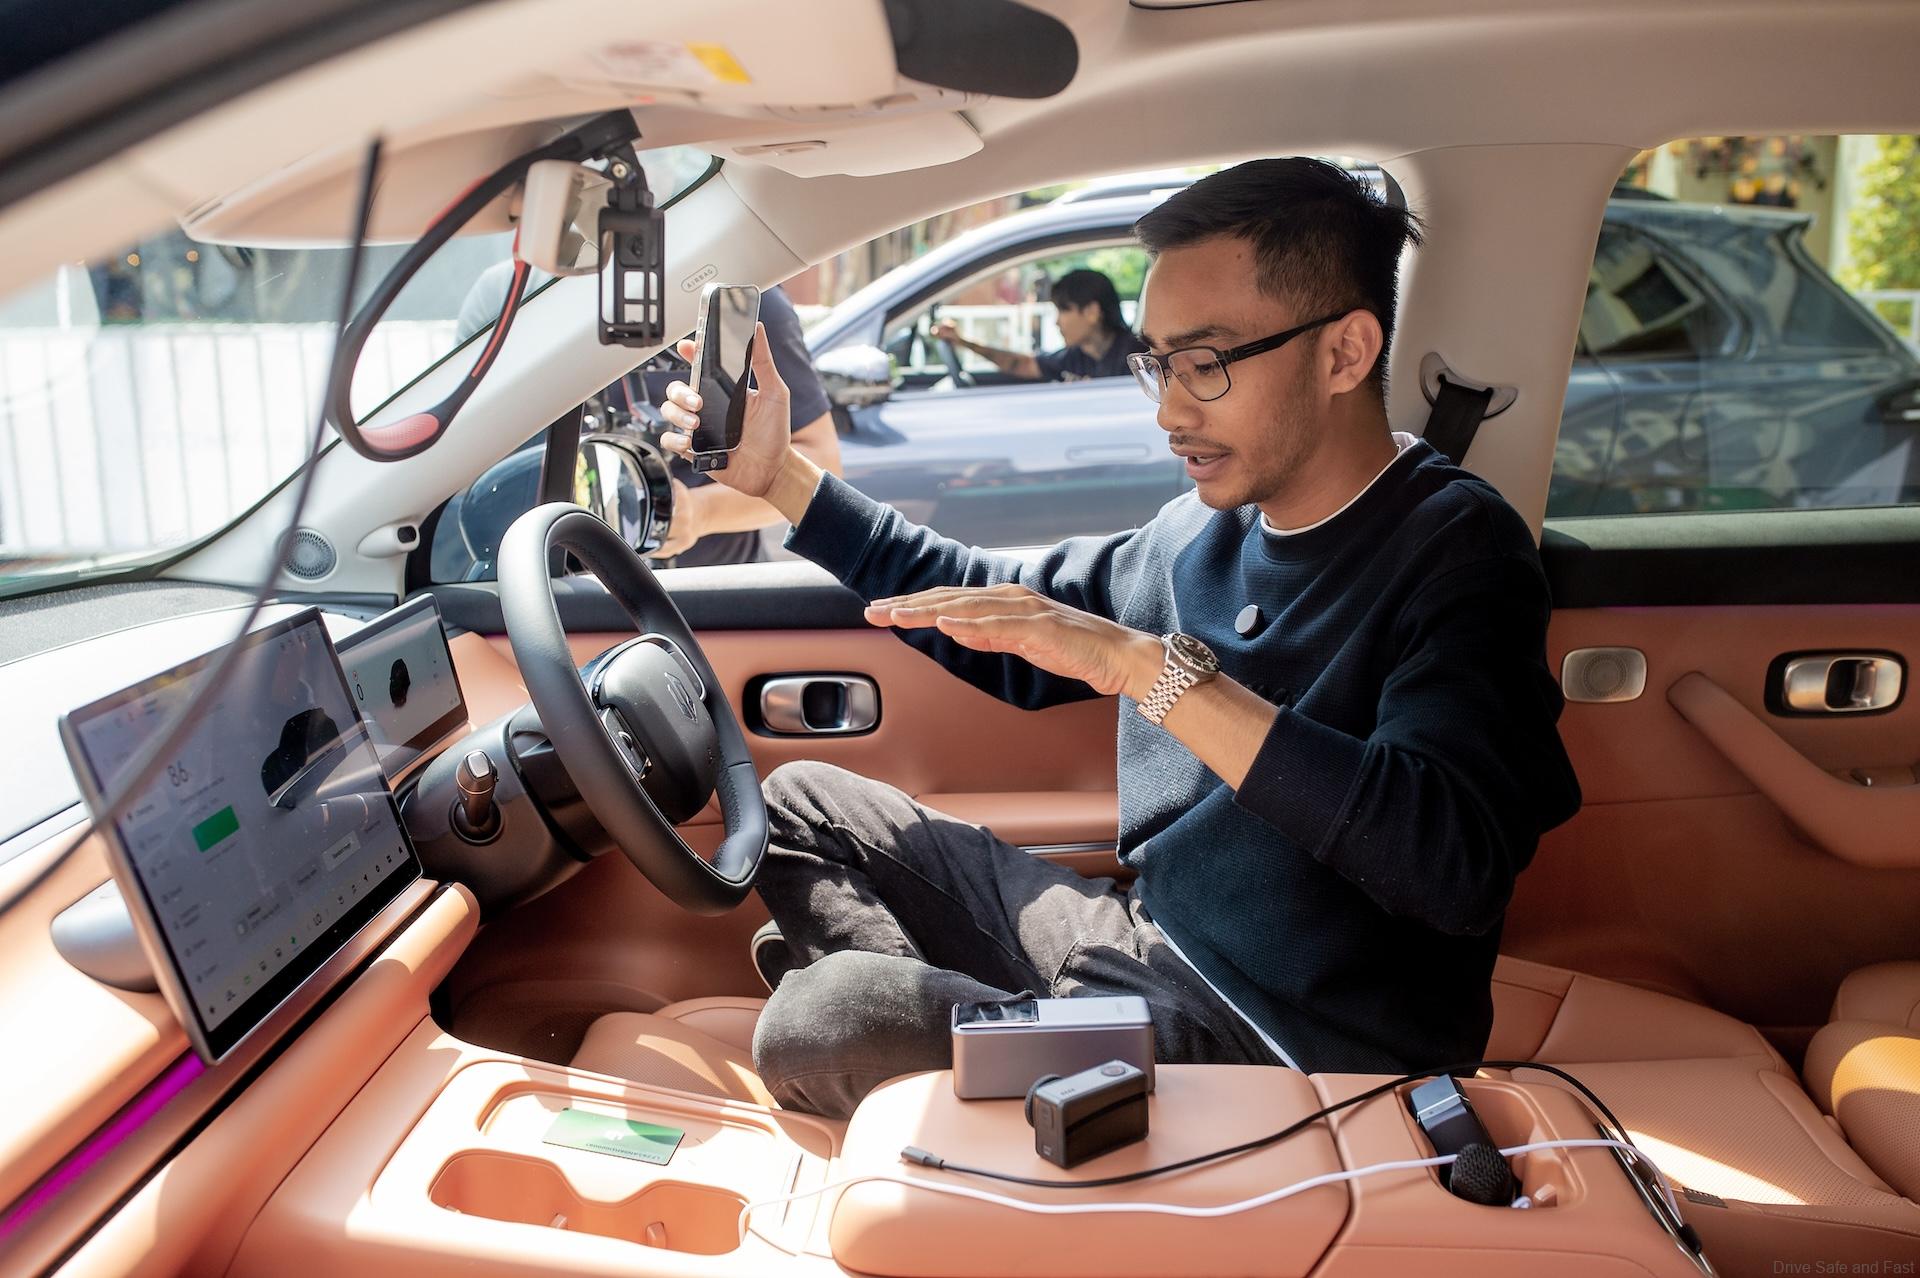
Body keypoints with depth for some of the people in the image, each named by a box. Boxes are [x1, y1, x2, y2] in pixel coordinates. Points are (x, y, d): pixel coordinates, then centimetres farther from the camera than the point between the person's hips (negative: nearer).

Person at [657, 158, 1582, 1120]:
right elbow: (1011, 626, 18)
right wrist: (780, 479, 13)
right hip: (1141, 941, 9)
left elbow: (1458, 864, -33)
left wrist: (1152, 669, -34)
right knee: (802, 805, 13)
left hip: (1279, 1039, -8)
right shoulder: (1208, 527, 6)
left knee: (821, 1026, -26)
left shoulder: (1455, 549, -17)